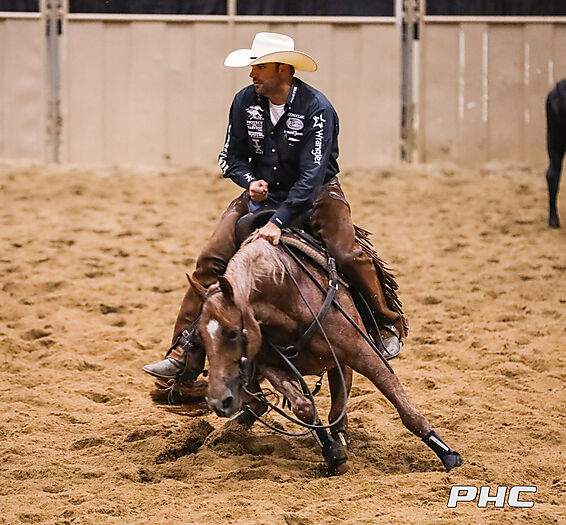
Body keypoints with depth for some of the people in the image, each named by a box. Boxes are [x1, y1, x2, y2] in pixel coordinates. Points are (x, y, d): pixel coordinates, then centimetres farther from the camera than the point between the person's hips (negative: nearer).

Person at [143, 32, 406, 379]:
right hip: (263, 194, 4)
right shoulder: (245, 102, -8)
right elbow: (233, 157, 5)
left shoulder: (316, 108, -22)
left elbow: (312, 175, -28)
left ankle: (390, 325, -5)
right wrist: (251, 181, -19)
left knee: (346, 254, -28)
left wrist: (279, 221, -37)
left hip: (315, 195, -4)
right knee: (211, 259, -12)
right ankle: (183, 353, -8)